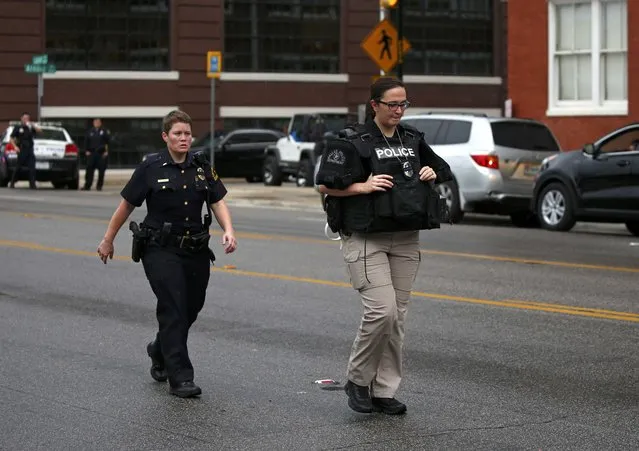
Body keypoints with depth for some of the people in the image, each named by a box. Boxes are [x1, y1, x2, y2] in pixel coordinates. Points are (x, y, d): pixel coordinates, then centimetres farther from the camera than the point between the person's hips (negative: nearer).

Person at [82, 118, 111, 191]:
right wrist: (86, 151, 2)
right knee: (89, 170, -3)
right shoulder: (90, 132, 12)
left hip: (102, 154, -2)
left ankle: (99, 186, 7)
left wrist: (106, 151, -8)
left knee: (101, 170, 0)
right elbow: (86, 142, 13)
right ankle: (87, 186, -1)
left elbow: (108, 141, -1)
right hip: (92, 153, 2)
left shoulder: (105, 131, 3)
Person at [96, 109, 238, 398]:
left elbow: (218, 202, 3)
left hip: (196, 251, 5)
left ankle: (159, 352, 39)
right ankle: (179, 378, -12)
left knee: (191, 308, 12)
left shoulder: (202, 168, 7)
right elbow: (126, 205, 3)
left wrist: (228, 231, -16)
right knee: (173, 309, -13)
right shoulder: (151, 168, -4)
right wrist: (108, 240, 7)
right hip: (161, 251, -5)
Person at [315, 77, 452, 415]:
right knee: (382, 310, -18)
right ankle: (357, 380, 2)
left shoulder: (412, 140, 12)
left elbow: (444, 171, 27)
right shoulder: (353, 142, -6)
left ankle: (384, 391, 14)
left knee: (397, 317, 6)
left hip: (406, 241, 6)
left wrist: (432, 174, 5)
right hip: (366, 240, -6)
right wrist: (363, 186, -18)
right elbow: (325, 185, -8)